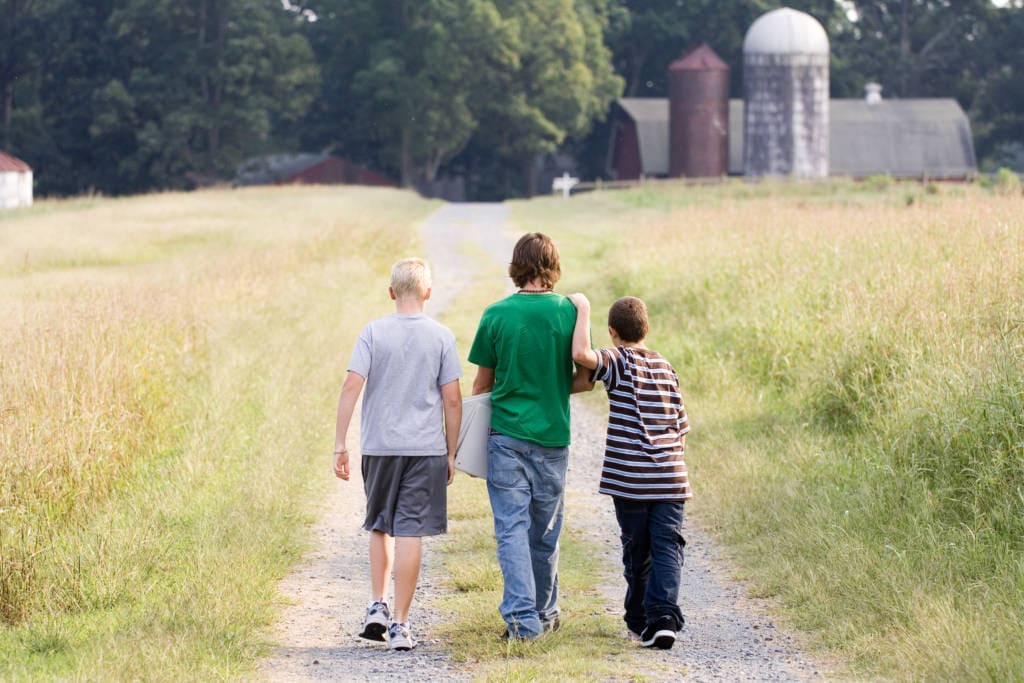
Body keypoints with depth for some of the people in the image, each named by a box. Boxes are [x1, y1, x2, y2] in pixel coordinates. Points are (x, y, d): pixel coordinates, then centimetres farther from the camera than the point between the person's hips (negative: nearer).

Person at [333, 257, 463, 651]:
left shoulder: (373, 333, -1)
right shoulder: (441, 337, -1)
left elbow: (351, 388, -8)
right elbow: (452, 399, -1)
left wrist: (340, 445, -5)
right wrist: (451, 453, 8)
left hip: (378, 445, 1)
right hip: (426, 448, -1)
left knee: (380, 527, 19)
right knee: (410, 532, -1)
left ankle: (377, 606, 13)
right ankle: (400, 624, -2)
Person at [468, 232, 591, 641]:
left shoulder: (496, 315, -4)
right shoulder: (570, 312, -3)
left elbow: (482, 382, 4)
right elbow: (586, 375, 3)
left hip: (506, 434, -1)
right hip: (553, 437, 1)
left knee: (511, 527, -2)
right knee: (546, 530, 13)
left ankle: (522, 615, -13)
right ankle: (544, 612, 26)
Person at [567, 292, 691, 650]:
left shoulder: (619, 362, -4)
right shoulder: (666, 368, 13)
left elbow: (581, 353, -25)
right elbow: (681, 427, 16)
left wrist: (583, 309, -13)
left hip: (630, 481, -3)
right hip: (670, 479, 3)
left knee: (637, 550, 9)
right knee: (666, 547, -3)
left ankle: (640, 620, 20)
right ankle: (663, 616, -19)